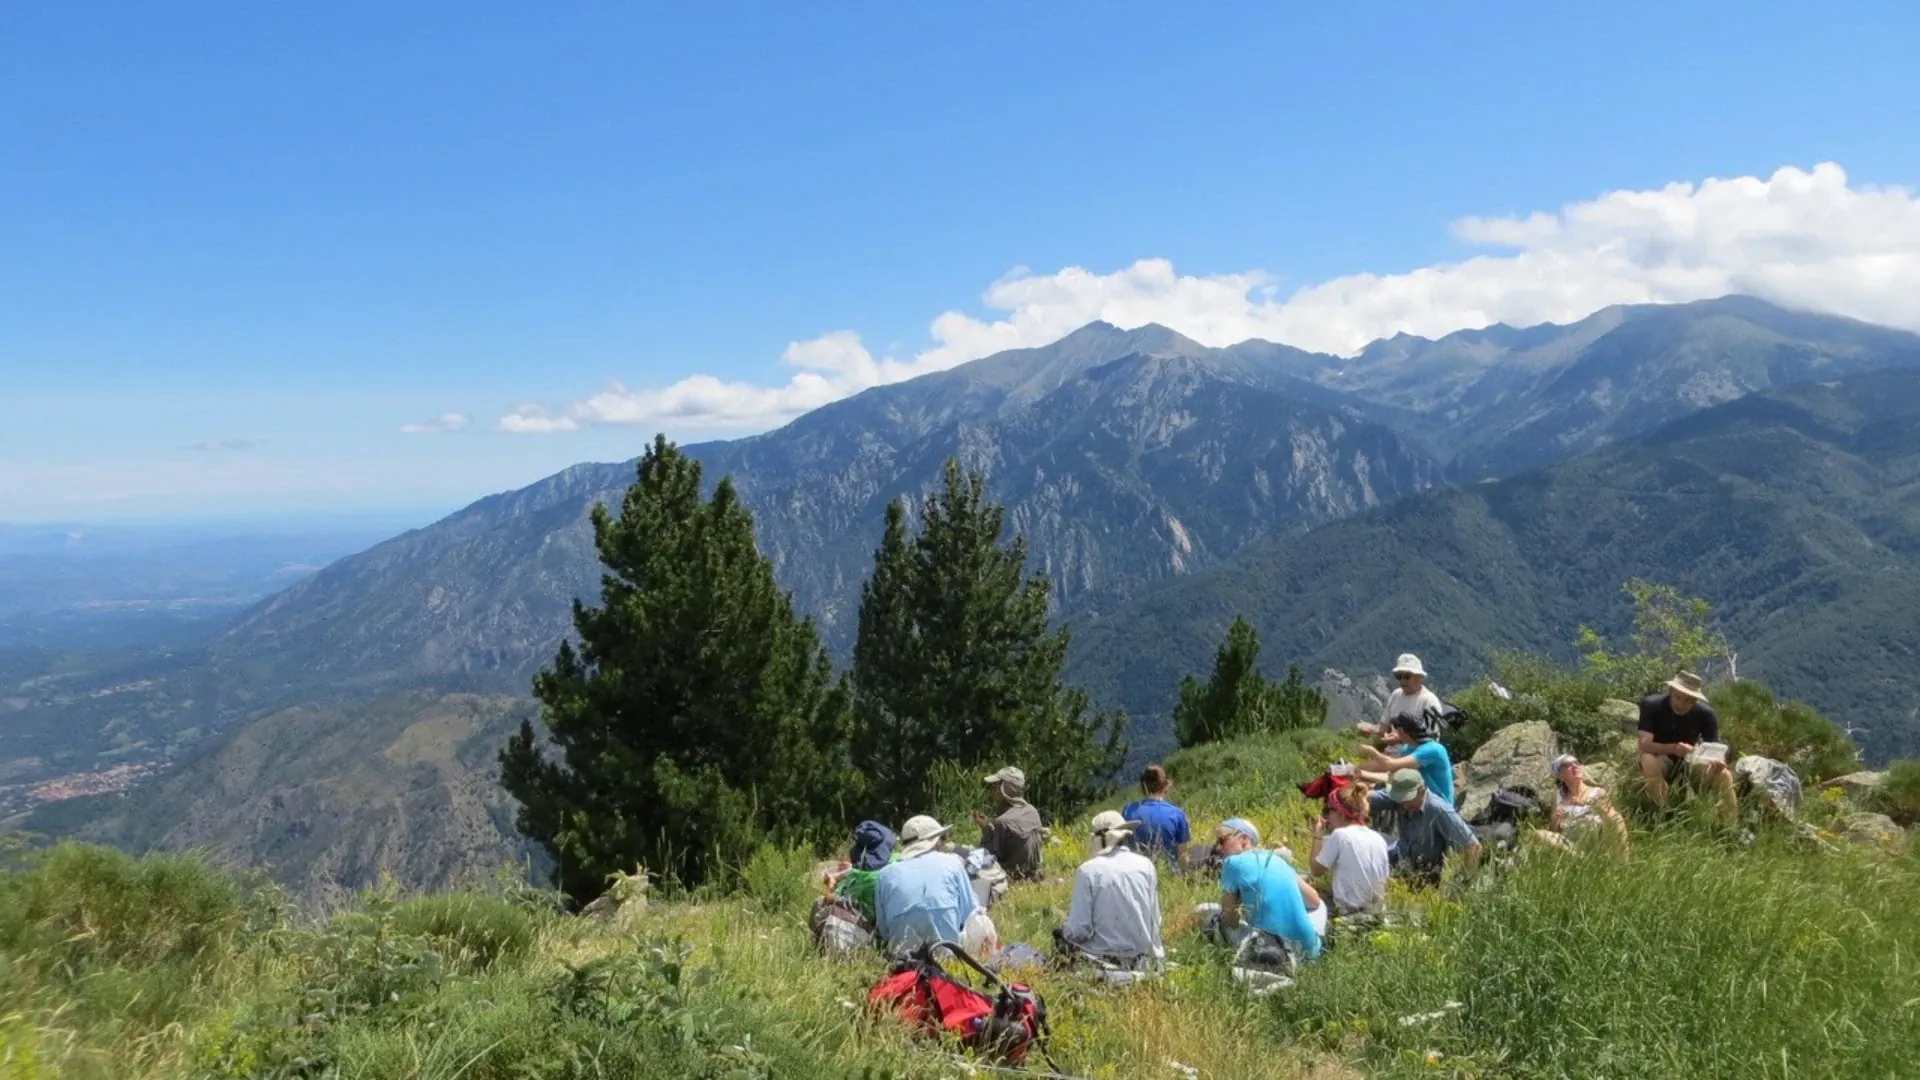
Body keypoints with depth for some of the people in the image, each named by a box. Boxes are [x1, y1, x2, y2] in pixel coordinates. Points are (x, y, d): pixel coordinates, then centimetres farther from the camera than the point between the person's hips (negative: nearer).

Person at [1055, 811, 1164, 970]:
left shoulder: (1088, 870, -12)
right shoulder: (1146, 865, -2)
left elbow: (1079, 930, -13)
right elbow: (1155, 920, 4)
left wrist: (1065, 931, 8)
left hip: (1103, 958, -4)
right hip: (1143, 957, 4)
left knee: (1061, 936, 20)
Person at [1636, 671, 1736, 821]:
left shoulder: (1705, 714, -14)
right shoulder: (1651, 705, -23)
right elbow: (1644, 744, -30)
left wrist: (1717, 762, -36)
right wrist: (1673, 748, -48)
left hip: (1688, 760, 3)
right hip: (1660, 759, -3)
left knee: (1724, 775, -24)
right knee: (1648, 761, -38)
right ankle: (1664, 813, -22)